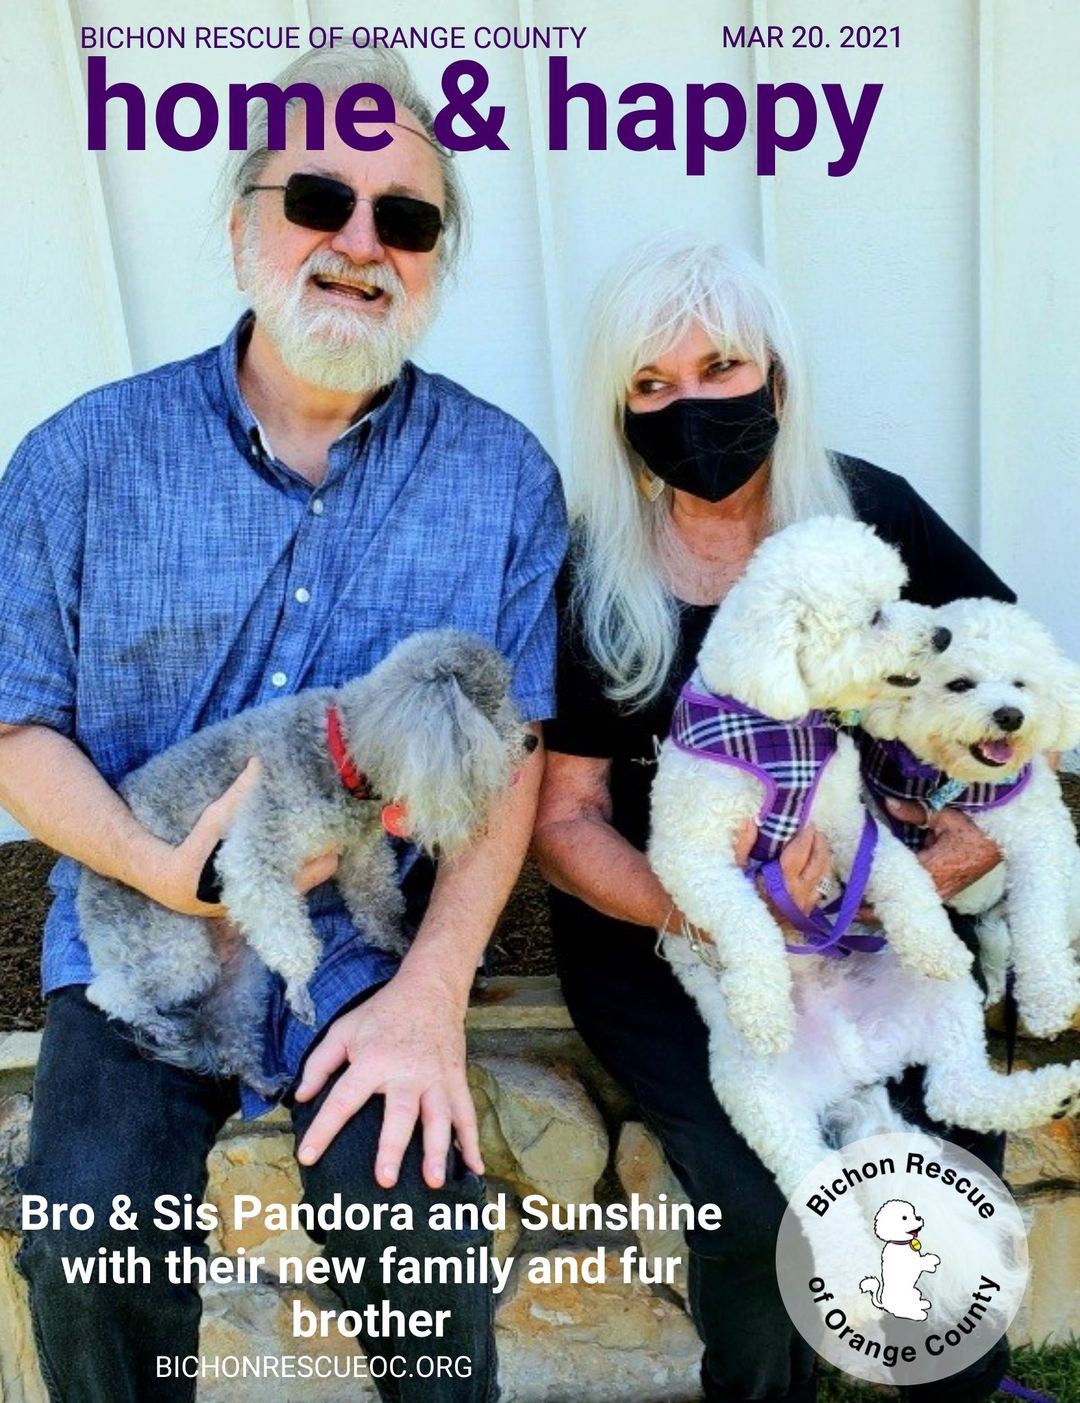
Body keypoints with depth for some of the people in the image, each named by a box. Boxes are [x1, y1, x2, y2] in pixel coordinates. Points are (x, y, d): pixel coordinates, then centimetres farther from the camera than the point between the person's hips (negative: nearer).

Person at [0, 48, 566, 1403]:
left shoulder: (504, 476, -1)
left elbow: (510, 753, -2)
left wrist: (431, 991, -12)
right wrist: (170, 871, -17)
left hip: (374, 940, 0)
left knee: (416, 1227, -19)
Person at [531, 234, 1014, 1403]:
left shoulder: (868, 512, -2)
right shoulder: (589, 575, -5)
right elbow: (564, 818, -4)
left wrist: (958, 850, -13)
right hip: (654, 936, -1)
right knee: (759, 1199, -21)